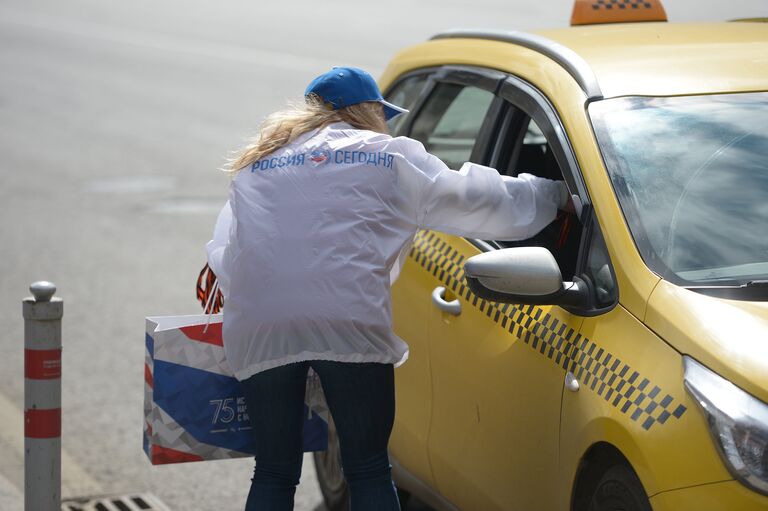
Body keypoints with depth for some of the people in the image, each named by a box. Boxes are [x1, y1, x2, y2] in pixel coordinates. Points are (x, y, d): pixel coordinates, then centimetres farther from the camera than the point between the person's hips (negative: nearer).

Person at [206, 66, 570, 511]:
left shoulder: (255, 165, 26)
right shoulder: (394, 157, 16)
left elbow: (223, 251, 21)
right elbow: (479, 199, 20)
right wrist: (557, 194, 33)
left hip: (258, 330, 3)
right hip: (349, 323, -3)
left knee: (273, 475, 9)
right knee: (369, 473, 6)